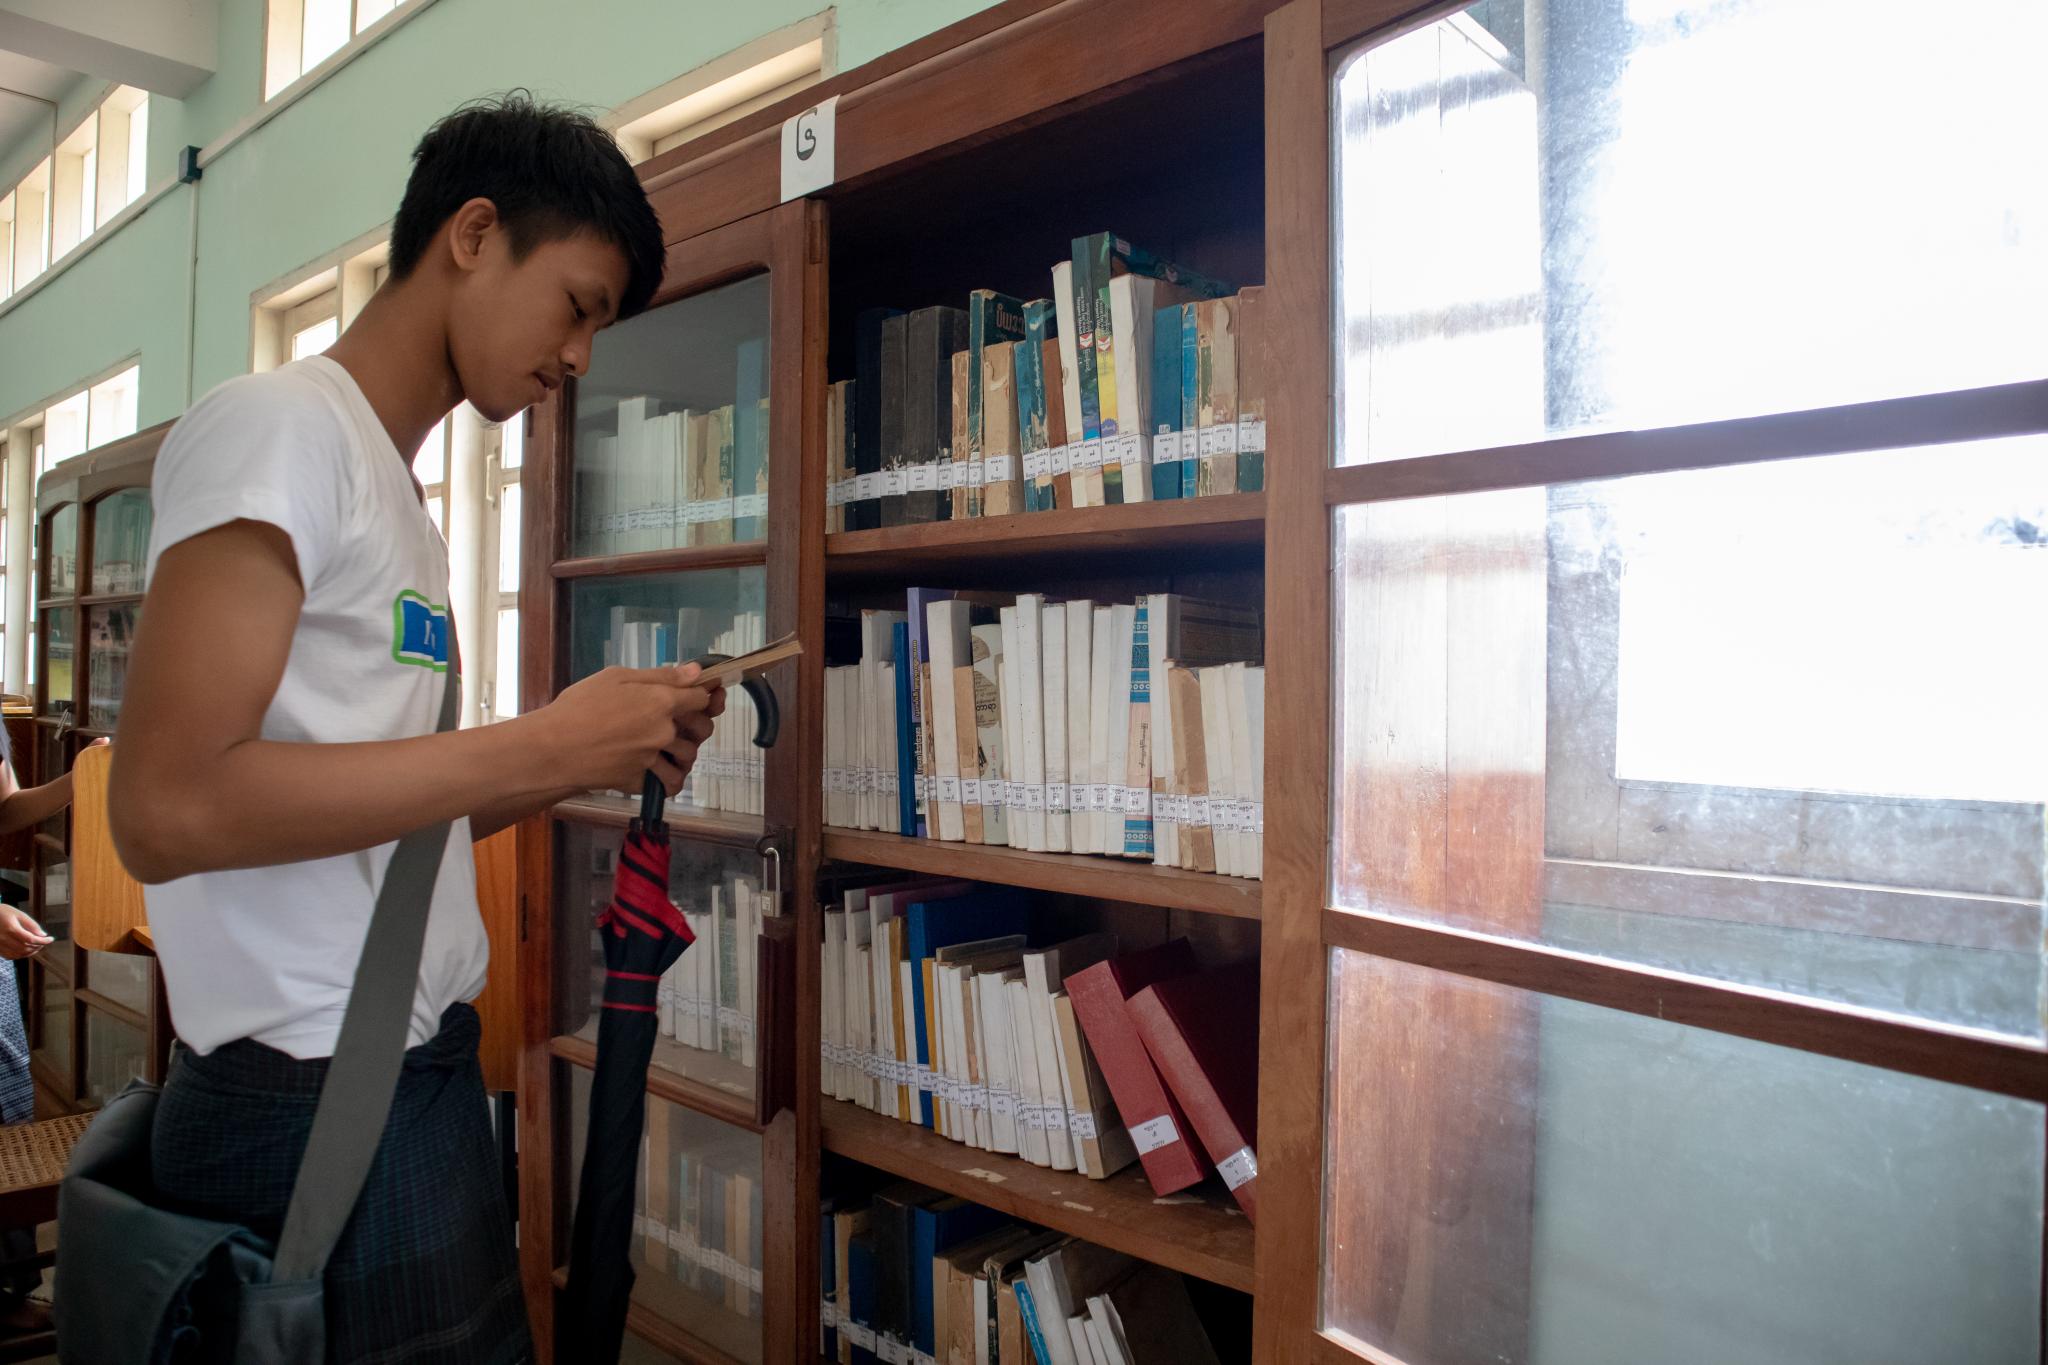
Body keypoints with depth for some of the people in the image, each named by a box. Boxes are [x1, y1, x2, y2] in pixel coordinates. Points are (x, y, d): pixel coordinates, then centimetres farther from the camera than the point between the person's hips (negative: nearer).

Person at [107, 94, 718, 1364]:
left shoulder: (392, 487, 15)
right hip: (312, 1103, -8)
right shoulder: (279, 426, -10)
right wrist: (545, 743, -18)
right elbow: (166, 808, -21)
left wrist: (603, 760, 3)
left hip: (416, 1073, 8)